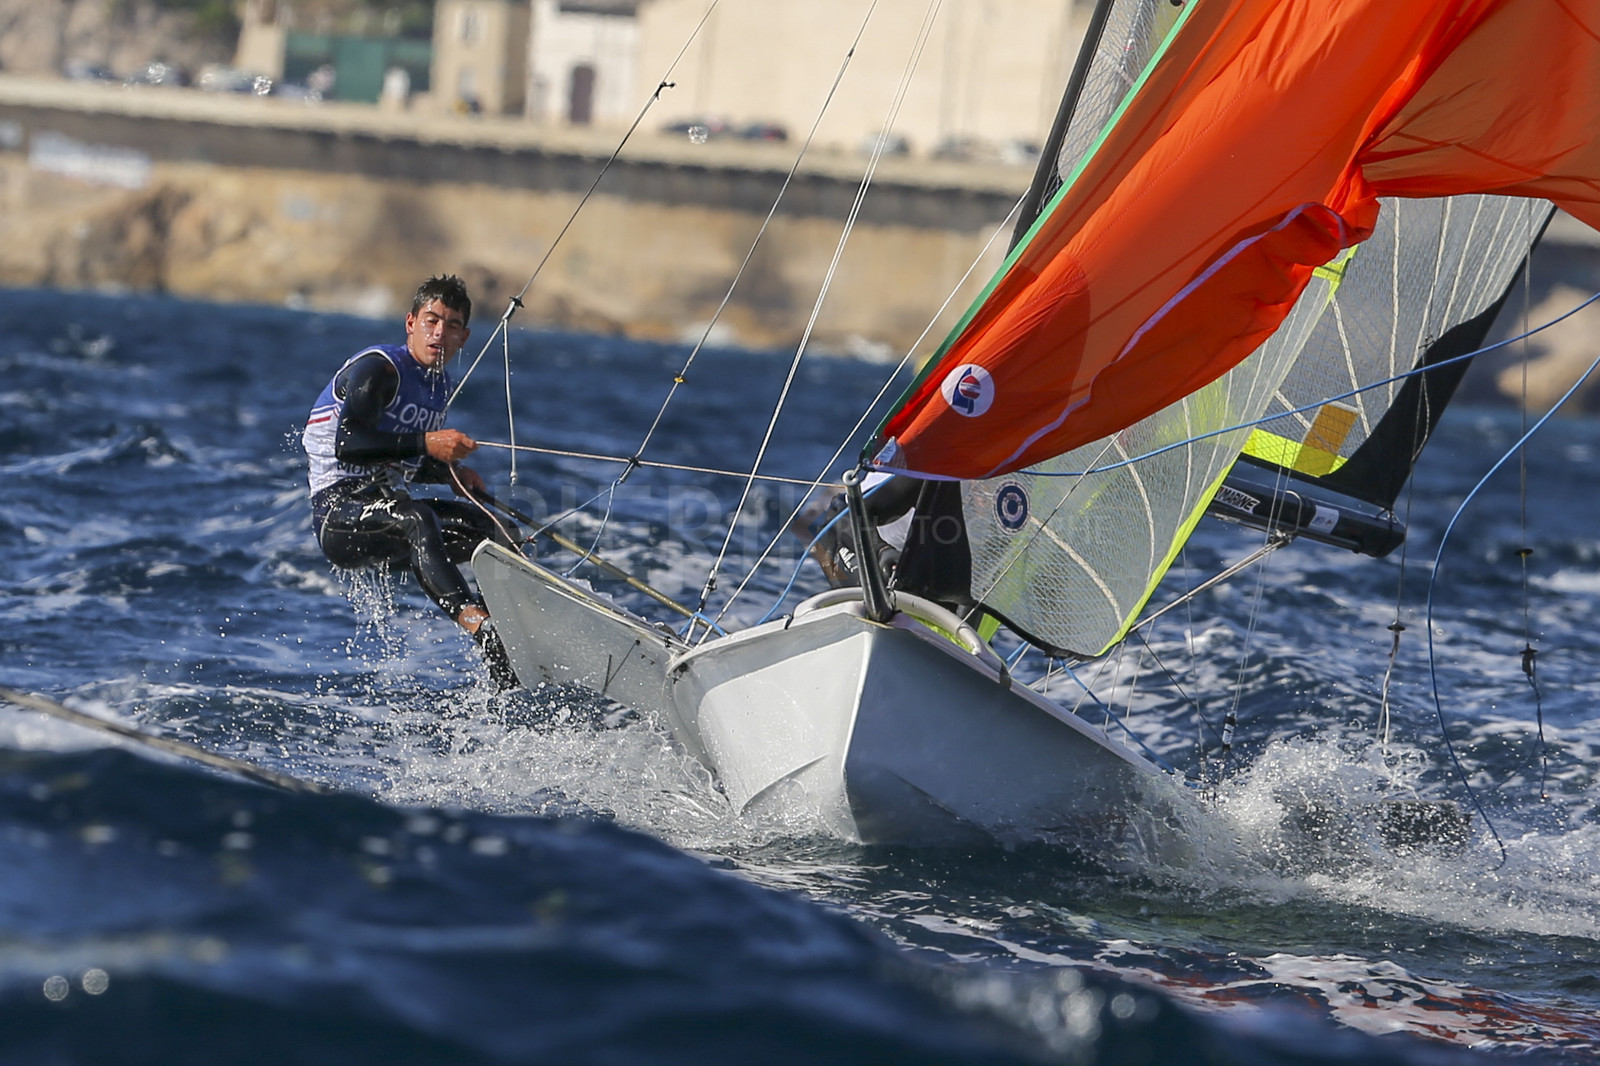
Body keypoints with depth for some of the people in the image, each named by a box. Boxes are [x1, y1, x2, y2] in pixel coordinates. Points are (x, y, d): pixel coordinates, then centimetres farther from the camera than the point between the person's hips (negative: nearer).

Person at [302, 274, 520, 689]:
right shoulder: (377, 368, -11)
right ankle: (476, 624, -54)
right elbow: (347, 445, -24)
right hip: (338, 510, -9)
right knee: (414, 518, -37)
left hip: (387, 507, 9)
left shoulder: (440, 386, 16)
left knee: (493, 530, -3)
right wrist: (426, 442, -28)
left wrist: (450, 472, 8)